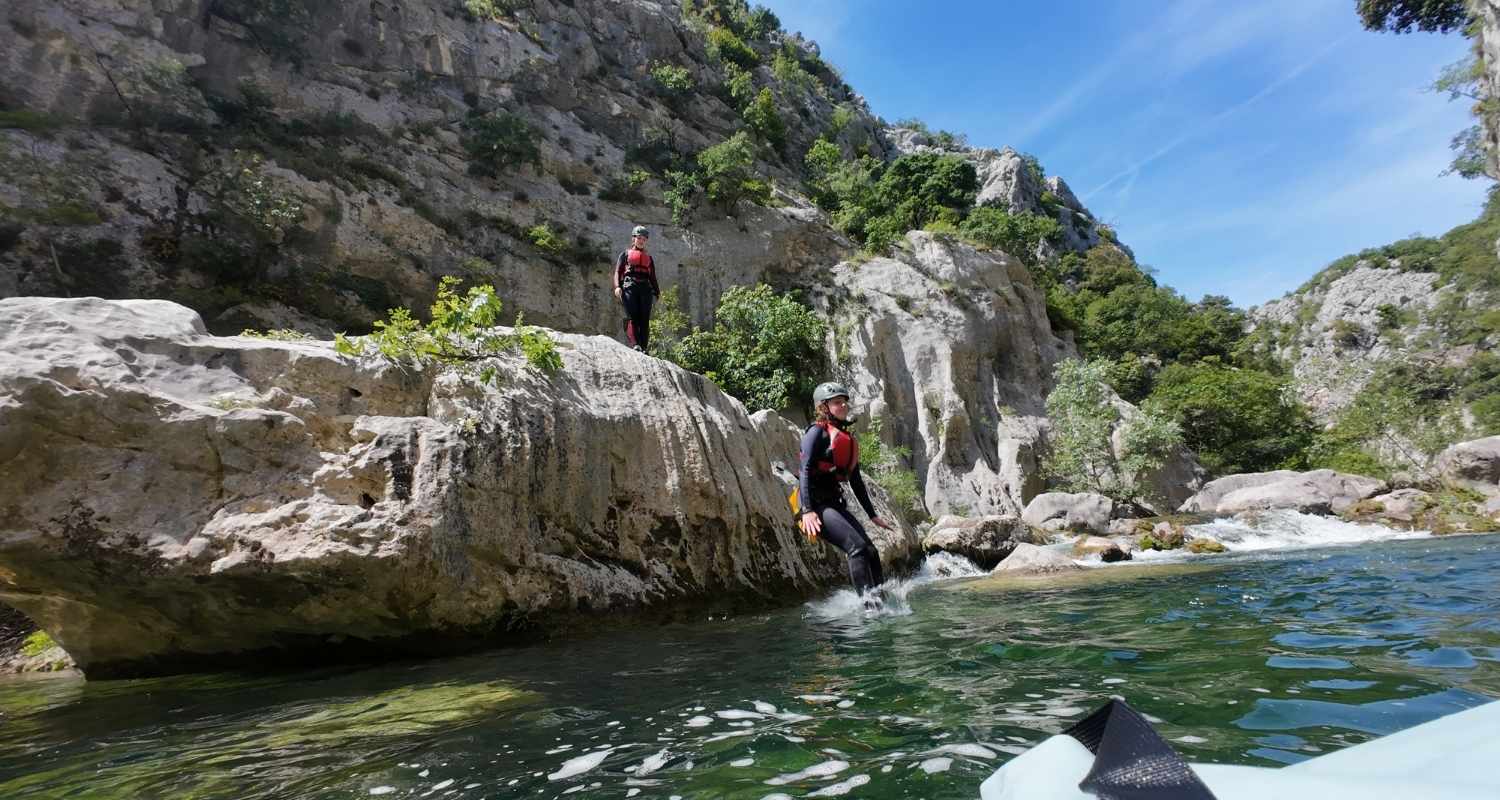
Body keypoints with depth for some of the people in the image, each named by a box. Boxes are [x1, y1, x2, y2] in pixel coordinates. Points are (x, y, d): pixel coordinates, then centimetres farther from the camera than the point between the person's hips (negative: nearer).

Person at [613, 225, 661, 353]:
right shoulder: (626, 254, 22)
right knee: (632, 316, -20)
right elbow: (618, 271, 11)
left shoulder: (649, 258, 30)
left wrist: (657, 292, 10)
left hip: (645, 288, 3)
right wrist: (617, 286, -7)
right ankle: (635, 345, -33)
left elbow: (653, 277, 25)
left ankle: (643, 348, -14)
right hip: (629, 286, -3)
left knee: (644, 319, -9)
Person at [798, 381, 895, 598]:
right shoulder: (818, 431, -3)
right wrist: (807, 511, -24)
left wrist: (872, 515, 22)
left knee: (871, 552, -3)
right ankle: (870, 604, -23)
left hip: (835, 503, 8)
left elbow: (856, 481, 24)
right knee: (857, 547, -21)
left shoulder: (848, 438, 21)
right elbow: (805, 471, -13)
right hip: (816, 504, -8)